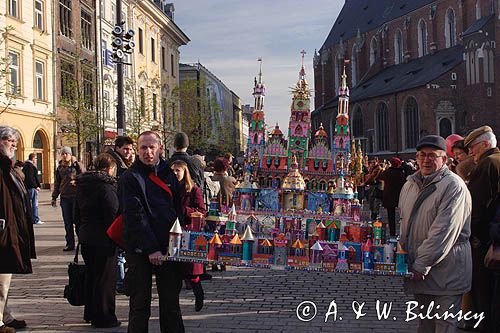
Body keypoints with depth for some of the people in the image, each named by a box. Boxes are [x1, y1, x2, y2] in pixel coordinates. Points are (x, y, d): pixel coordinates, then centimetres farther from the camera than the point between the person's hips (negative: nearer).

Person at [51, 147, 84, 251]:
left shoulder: (77, 165, -2)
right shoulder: (59, 168, 13)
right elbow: (57, 183, 21)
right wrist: (54, 197, 20)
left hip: (76, 196, -4)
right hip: (64, 197, 4)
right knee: (67, 222, 7)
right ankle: (70, 243, 13)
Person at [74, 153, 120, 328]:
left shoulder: (82, 186, 11)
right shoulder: (106, 186, -16)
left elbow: (77, 214, 18)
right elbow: (113, 215, -19)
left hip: (86, 238, 8)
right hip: (103, 240, -8)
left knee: (92, 275, 20)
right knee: (105, 278, 0)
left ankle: (90, 312, 29)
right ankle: (103, 317, 5)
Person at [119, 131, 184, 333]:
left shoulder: (169, 174, 12)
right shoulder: (130, 178, -4)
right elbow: (135, 217, -12)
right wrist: (151, 249, -17)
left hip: (169, 248, 5)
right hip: (141, 251, -5)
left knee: (171, 303, 11)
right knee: (140, 304, 3)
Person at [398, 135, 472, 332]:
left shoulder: (453, 186, -13)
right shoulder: (410, 185, 12)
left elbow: (444, 230, -19)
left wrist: (422, 264, -19)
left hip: (445, 270, -7)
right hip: (418, 269, 7)